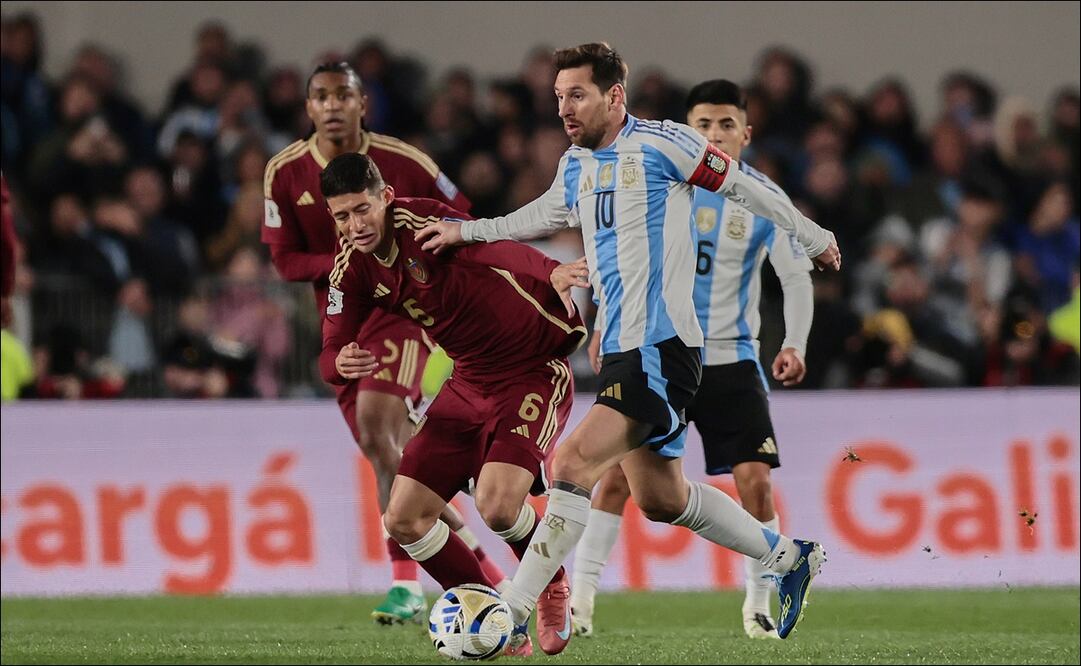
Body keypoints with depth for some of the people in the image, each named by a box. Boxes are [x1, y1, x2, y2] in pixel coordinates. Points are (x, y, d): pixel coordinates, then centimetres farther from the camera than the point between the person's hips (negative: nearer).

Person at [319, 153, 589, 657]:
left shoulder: (419, 222, -22)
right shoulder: (351, 268, -1)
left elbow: (495, 251, -38)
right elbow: (331, 355, -3)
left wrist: (553, 275, -59)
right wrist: (341, 364, -29)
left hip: (534, 372, -7)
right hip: (469, 383, 7)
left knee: (497, 504, -25)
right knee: (404, 519, 0)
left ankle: (555, 592, 6)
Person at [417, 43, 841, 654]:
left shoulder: (661, 144, -10)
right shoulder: (576, 165, 13)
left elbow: (744, 186, 1)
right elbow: (546, 216, 33)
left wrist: (814, 238, 11)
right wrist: (466, 232, 24)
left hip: (661, 349, -9)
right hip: (620, 352, 9)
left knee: (574, 464, -21)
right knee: (661, 499, 15)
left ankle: (514, 614, -23)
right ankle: (790, 558, 34)